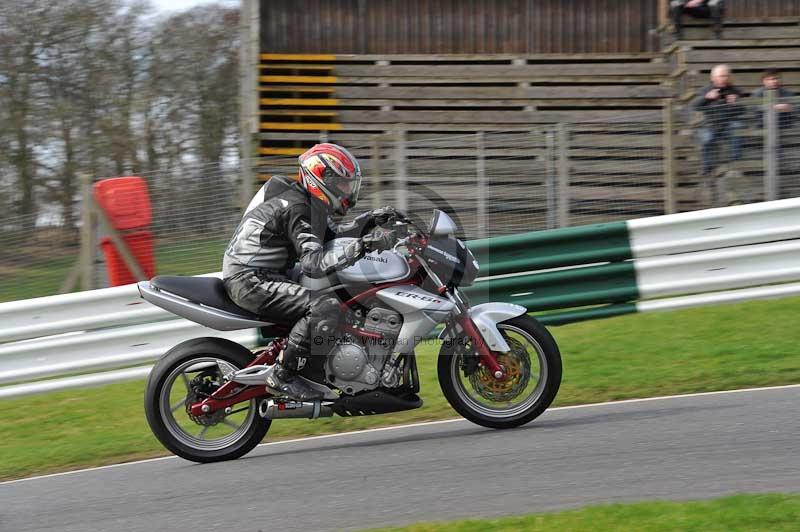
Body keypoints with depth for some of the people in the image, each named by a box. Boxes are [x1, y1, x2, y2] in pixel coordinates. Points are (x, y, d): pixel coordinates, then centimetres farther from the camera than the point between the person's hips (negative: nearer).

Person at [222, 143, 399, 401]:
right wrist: (362, 245, -34)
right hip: (251, 281, -11)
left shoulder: (311, 204, 12)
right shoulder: (295, 208, -19)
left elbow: (333, 235, 26)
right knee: (326, 308, -28)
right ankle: (282, 375, -21)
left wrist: (368, 221, 10)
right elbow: (314, 263, -28)